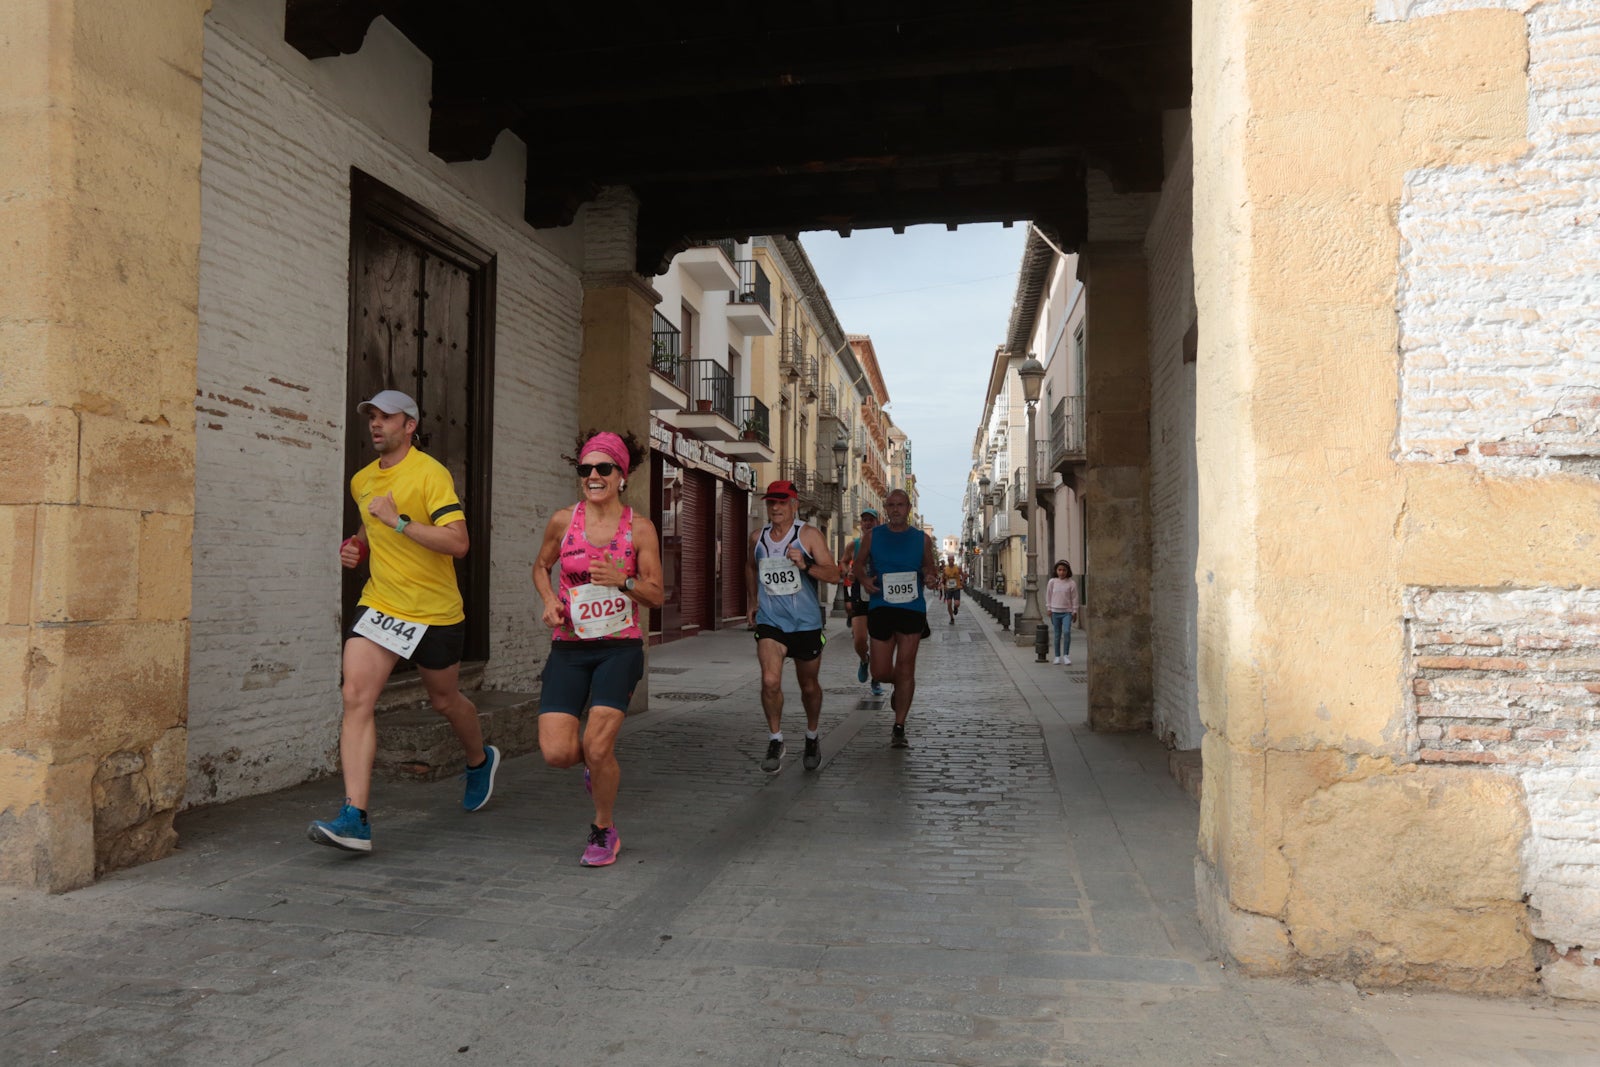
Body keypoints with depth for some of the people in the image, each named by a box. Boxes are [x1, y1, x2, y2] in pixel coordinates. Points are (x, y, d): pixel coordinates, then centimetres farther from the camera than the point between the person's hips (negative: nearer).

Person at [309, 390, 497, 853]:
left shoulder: (430, 473, -14)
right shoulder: (361, 481, 9)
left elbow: (458, 542, -24)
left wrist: (399, 522, -26)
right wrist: (353, 546, 10)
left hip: (435, 611, -5)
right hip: (379, 604, 5)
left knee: (445, 701, 13)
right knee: (356, 696, -14)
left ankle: (480, 760, 46)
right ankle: (355, 819, -16)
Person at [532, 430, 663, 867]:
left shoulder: (640, 528, -2)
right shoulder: (563, 520, 3)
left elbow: (656, 595, 0)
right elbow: (541, 566, 20)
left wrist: (622, 581, -19)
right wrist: (549, 600, 1)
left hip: (620, 646, -2)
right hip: (569, 646, 2)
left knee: (597, 745, -13)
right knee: (556, 752, -10)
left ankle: (604, 830, 15)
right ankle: (599, 763, 29)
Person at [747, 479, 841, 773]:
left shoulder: (809, 534, -6)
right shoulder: (758, 538, 5)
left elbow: (833, 574, -11)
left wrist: (805, 565, -27)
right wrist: (752, 600, 19)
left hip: (806, 623, -1)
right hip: (769, 621, 1)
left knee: (809, 686, 13)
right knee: (770, 681, -19)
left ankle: (812, 738, 39)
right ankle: (775, 741, 1)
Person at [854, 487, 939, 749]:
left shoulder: (922, 539, 6)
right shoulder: (872, 536, 5)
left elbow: (930, 567, 15)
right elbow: (858, 563, 14)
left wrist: (932, 578, -9)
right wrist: (865, 580, -7)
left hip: (912, 608, -1)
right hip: (880, 607, 1)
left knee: (905, 668, -5)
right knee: (881, 672, 2)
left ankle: (899, 729, 4)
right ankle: (900, 687, 39)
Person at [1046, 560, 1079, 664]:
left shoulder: (1072, 583, -4)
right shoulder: (1052, 582, 0)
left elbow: (1074, 598, 2)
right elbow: (1048, 596, 8)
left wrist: (1074, 611, 2)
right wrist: (1049, 609, 6)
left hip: (1067, 612, -2)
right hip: (1055, 611, 2)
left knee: (1067, 632, -19)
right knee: (1057, 635, 7)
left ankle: (1066, 655, -9)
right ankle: (1058, 656, 15)